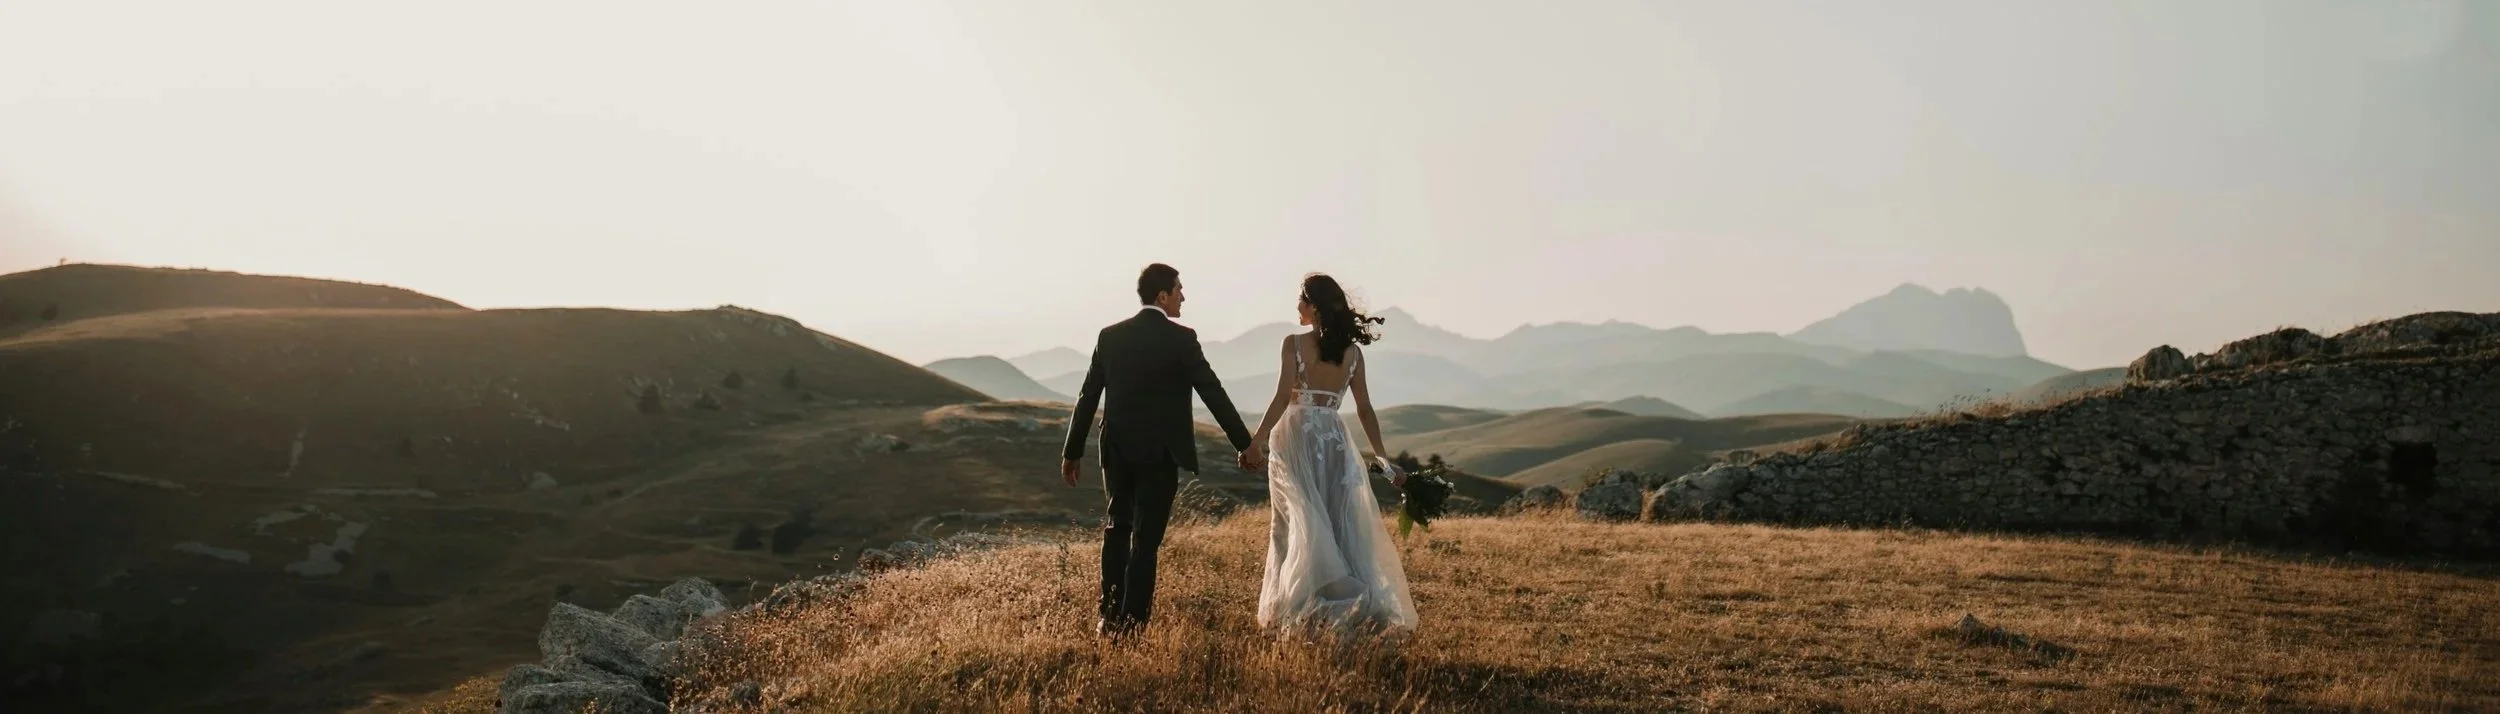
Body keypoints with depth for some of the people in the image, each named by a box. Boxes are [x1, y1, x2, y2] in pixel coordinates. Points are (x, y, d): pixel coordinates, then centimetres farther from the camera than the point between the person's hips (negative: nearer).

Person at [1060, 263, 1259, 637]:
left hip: (1117, 451, 4)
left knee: (1117, 527, 19)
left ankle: (1109, 614, 21)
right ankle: (1132, 622, 2)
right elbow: (1213, 393, -10)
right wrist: (1245, 443, -3)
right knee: (1146, 537, 2)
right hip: (1160, 453, -4)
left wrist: (1072, 452, 11)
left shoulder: (1110, 336, 2)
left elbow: (1088, 397, 4)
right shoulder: (1181, 338, -10)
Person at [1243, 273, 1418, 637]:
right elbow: (1365, 409, 6)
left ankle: (1309, 608, -3)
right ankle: (1367, 606, 4)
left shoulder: (1294, 344, -6)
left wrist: (1257, 441, -14)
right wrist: (1383, 458, 11)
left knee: (1302, 525, 1)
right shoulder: (1352, 351, 5)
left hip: (1296, 438, -3)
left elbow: (1282, 398, -15)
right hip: (1335, 441, 4)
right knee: (1344, 525, 8)